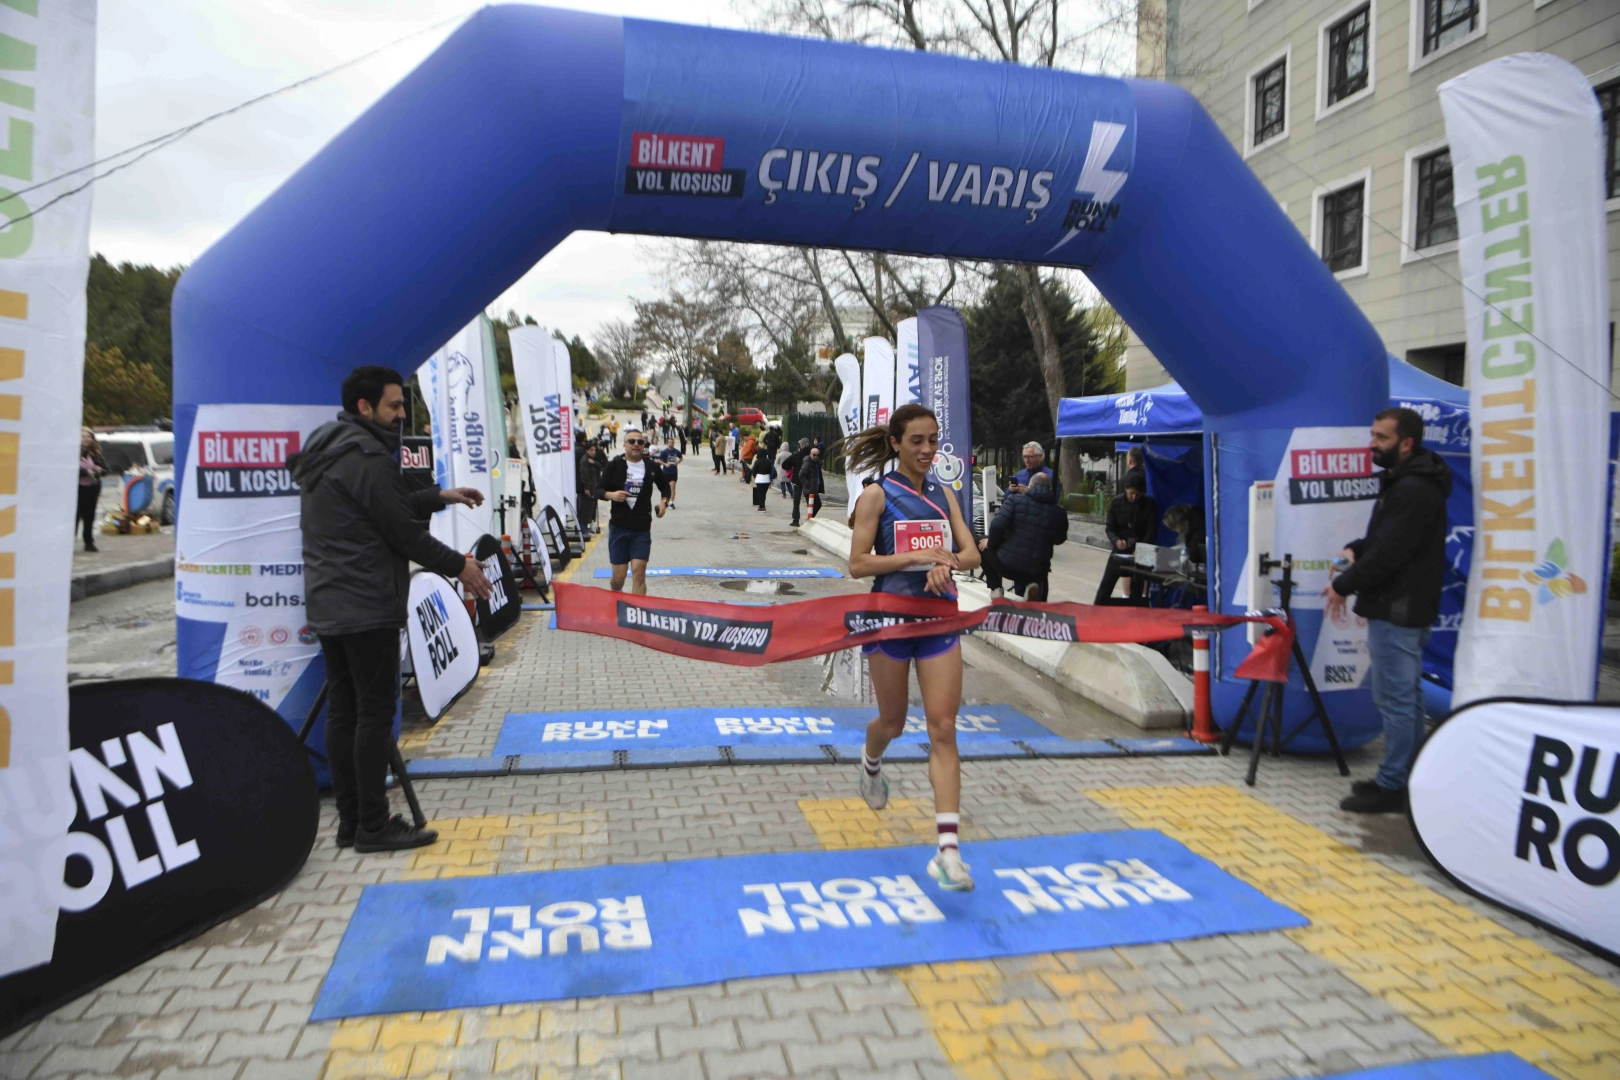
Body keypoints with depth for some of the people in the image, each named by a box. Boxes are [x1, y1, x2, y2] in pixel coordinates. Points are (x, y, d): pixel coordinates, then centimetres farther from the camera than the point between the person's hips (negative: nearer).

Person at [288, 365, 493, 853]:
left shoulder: (323, 452, 16)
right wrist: (458, 566, -6)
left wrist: (439, 497, 24)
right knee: (375, 711, -4)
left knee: (343, 710, 11)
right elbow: (402, 530, -16)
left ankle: (351, 820, 19)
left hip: (327, 605, 10)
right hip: (366, 606, -10)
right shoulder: (366, 455, -15)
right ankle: (373, 825, 3)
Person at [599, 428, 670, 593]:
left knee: (639, 572, -10)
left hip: (642, 528, 1)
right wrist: (611, 495, -19)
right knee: (619, 576, 5)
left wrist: (664, 501, 1)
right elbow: (599, 490, 3)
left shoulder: (652, 467, 5)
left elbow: (665, 487, 21)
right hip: (618, 526, -1)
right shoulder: (614, 465, 0)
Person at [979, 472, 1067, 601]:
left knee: (984, 545, 26)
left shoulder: (1015, 499, -4)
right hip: (1037, 571, 3)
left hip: (1007, 564, -3)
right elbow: (1059, 540, 21)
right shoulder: (1059, 512, 6)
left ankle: (996, 589, 15)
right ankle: (1028, 586, 4)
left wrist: (990, 542, 4)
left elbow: (997, 525, -15)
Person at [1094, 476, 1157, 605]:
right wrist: (1116, 541, -25)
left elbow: (1152, 530, -12)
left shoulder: (1149, 504, -10)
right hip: (1119, 550, 1)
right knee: (1106, 585, 2)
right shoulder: (1116, 502, -6)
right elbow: (1110, 528, -4)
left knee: (1137, 588, 2)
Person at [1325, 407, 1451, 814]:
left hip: (1396, 612, -11)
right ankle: (1405, 779, 26)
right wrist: (1356, 549, 5)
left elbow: (1389, 553, -22)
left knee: (1395, 699, -5)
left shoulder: (1413, 491, -19)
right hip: (1404, 609, 11)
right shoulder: (1405, 483, 15)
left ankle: (1391, 786, 2)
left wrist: (1343, 585, -12)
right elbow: (1384, 539, 24)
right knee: (1407, 696, 16)